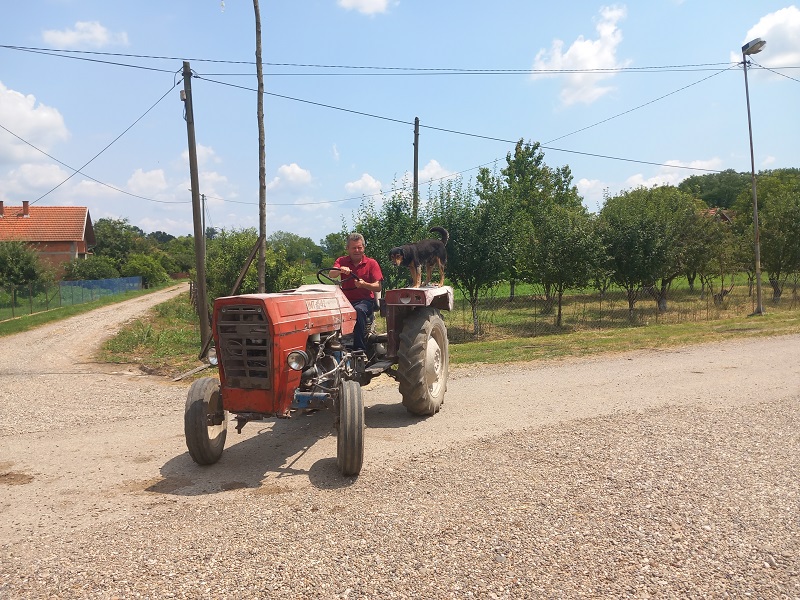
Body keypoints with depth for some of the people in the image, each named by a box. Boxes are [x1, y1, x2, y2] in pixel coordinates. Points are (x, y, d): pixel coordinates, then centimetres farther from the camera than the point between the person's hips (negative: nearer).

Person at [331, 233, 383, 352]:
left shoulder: (372, 263, 5)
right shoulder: (342, 261, 9)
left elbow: (378, 287, -2)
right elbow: (332, 275, -12)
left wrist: (364, 284, -22)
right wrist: (340, 270, -35)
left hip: (365, 301, -2)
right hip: (346, 300, 2)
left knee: (359, 310, -37)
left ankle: (360, 349, -32)